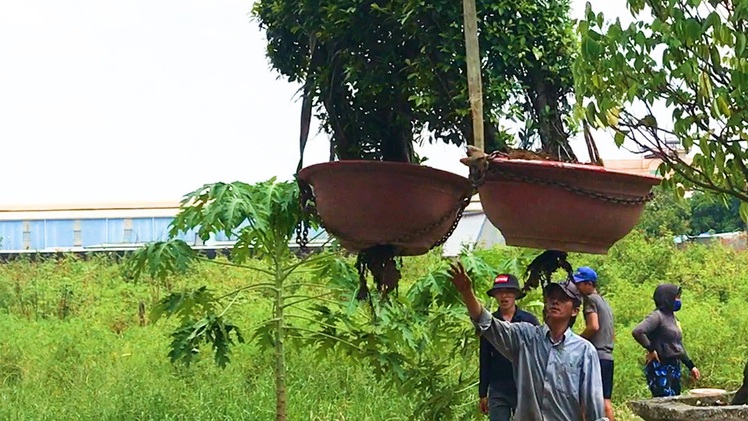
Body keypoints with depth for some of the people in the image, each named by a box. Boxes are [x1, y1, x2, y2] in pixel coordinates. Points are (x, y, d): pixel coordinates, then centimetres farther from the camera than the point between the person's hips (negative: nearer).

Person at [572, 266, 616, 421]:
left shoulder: (590, 299, -7)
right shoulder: (605, 302, 21)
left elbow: (593, 326, -20)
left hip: (596, 356, -9)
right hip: (608, 356, 9)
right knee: (605, 400, 10)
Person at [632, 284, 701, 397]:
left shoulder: (671, 317, 16)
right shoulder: (657, 316, -11)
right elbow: (637, 332, -28)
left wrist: (691, 366, 23)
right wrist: (651, 349, -19)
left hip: (674, 368, 9)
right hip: (660, 368, -9)